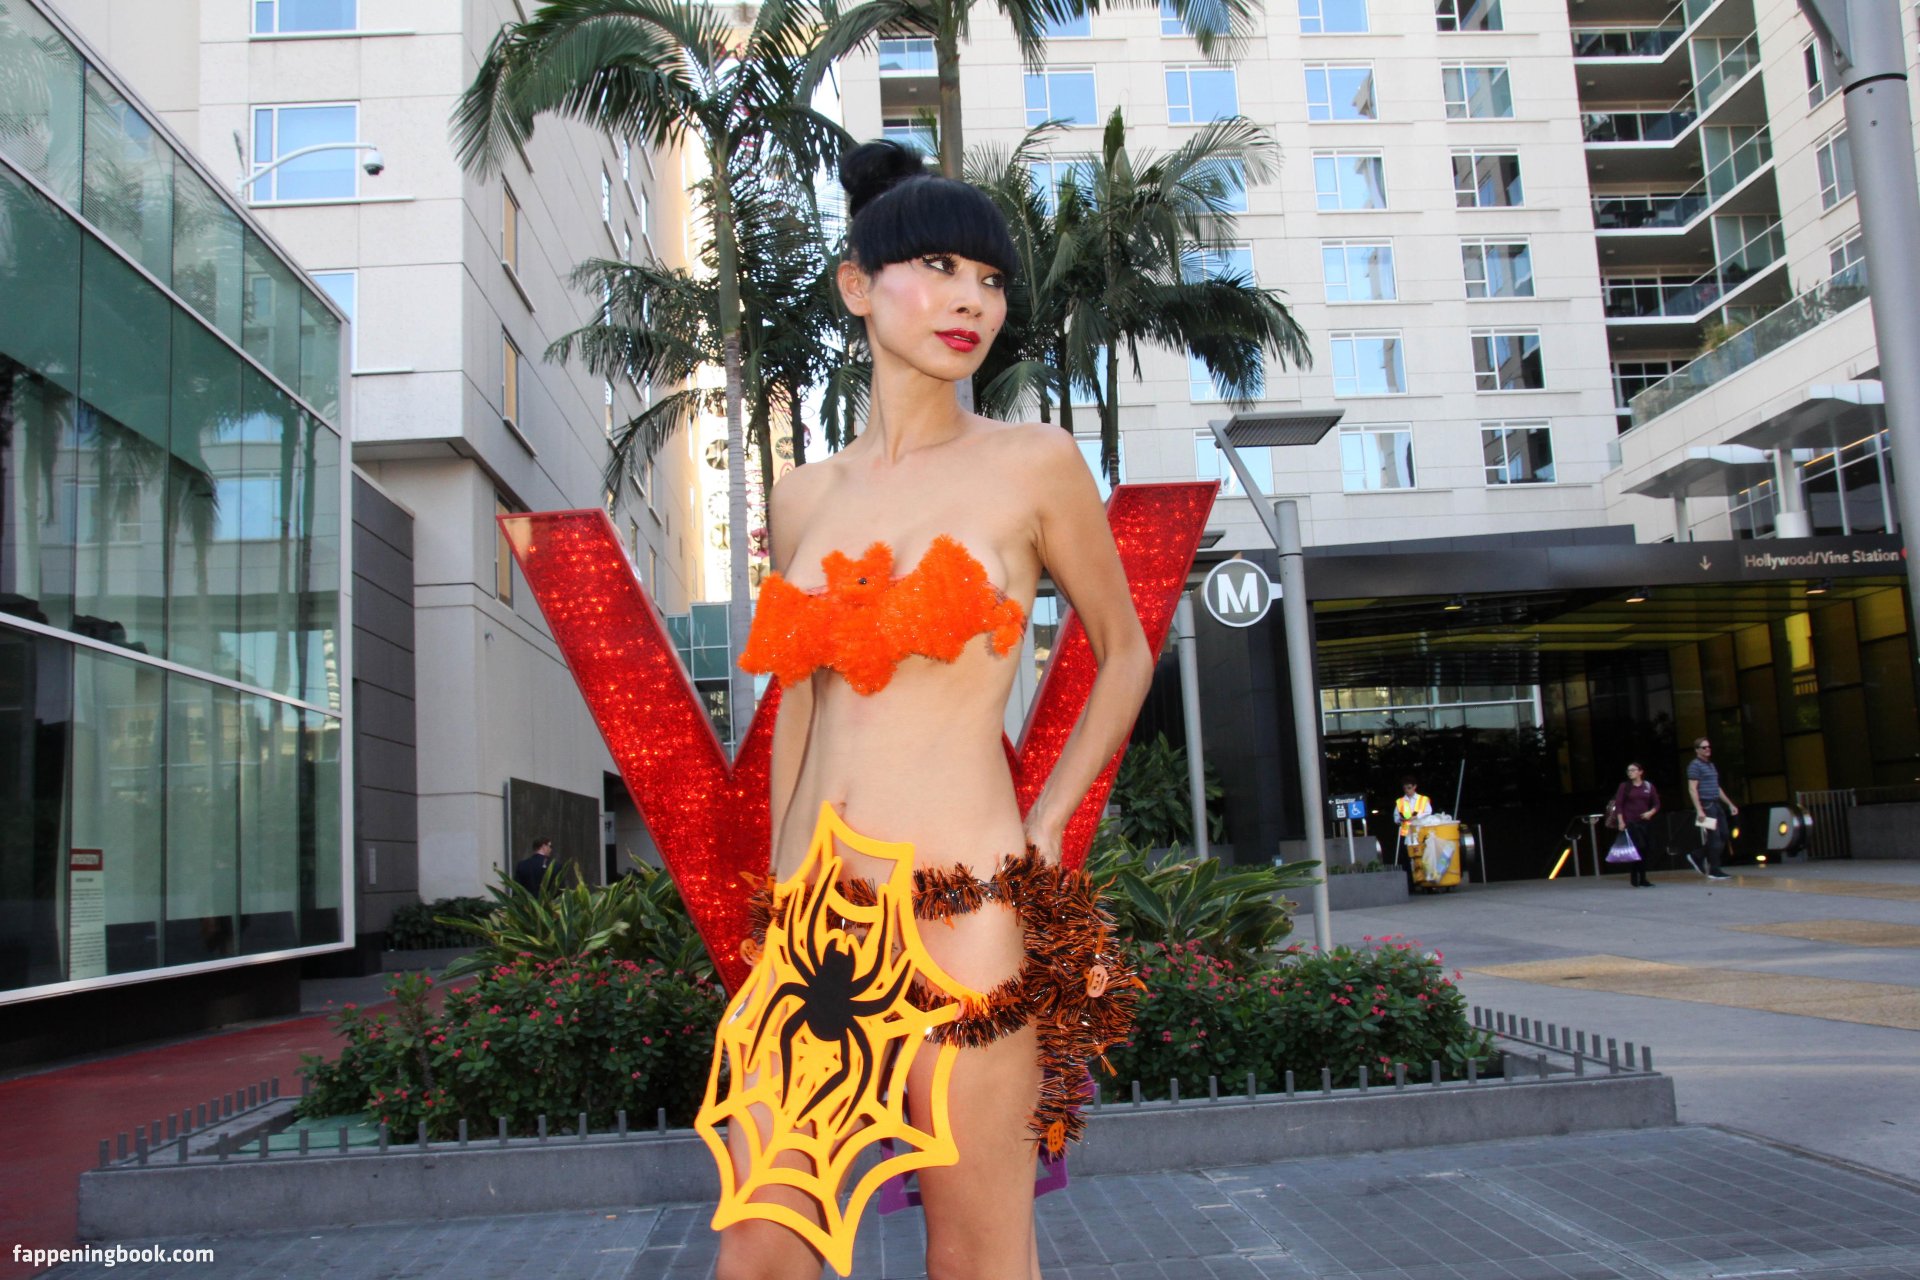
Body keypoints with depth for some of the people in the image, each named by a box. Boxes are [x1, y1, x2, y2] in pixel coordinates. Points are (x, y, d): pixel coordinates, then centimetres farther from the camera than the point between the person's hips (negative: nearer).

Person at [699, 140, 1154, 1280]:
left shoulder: (1035, 465, -1)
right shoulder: (806, 495, 10)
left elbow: (1125, 652, 10)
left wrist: (1043, 832, 2)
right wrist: (781, 901, 16)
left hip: (960, 906, -4)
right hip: (811, 915, 4)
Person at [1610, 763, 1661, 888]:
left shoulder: (1648, 786, 9)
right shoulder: (1624, 786, 4)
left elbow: (1656, 804, 12)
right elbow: (1618, 805, 0)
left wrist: (1651, 812, -8)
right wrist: (1621, 822, -9)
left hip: (1645, 822, 3)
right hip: (1630, 823, -3)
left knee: (1646, 850, 2)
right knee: (1636, 849, -12)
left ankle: (1643, 878, 12)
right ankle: (1634, 878, 0)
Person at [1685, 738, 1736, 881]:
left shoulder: (1711, 765, 19)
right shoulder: (1695, 765, -7)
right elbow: (1692, 789, -13)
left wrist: (1730, 804, 21)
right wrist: (1699, 810, -21)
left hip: (1717, 804, 8)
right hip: (1706, 805, -8)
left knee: (1723, 836, 7)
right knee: (1714, 838, -7)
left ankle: (1698, 857, 19)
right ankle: (1714, 871, -1)